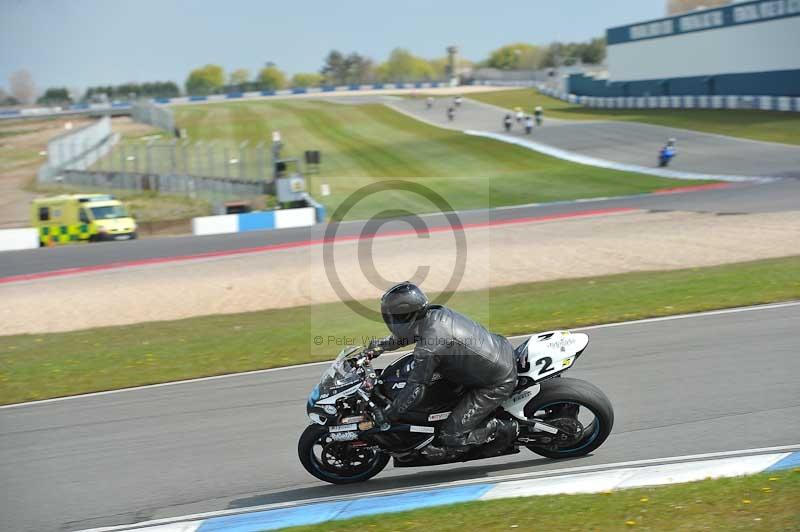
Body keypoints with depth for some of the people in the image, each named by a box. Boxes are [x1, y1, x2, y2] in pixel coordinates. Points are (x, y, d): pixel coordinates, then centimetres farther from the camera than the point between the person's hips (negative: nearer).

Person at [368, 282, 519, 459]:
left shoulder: (428, 348, -26)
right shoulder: (436, 313, -1)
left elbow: (415, 390, -21)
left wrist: (385, 416, -10)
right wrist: (380, 344, 19)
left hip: (497, 384, -9)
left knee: (451, 438, -8)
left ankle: (502, 429, 3)